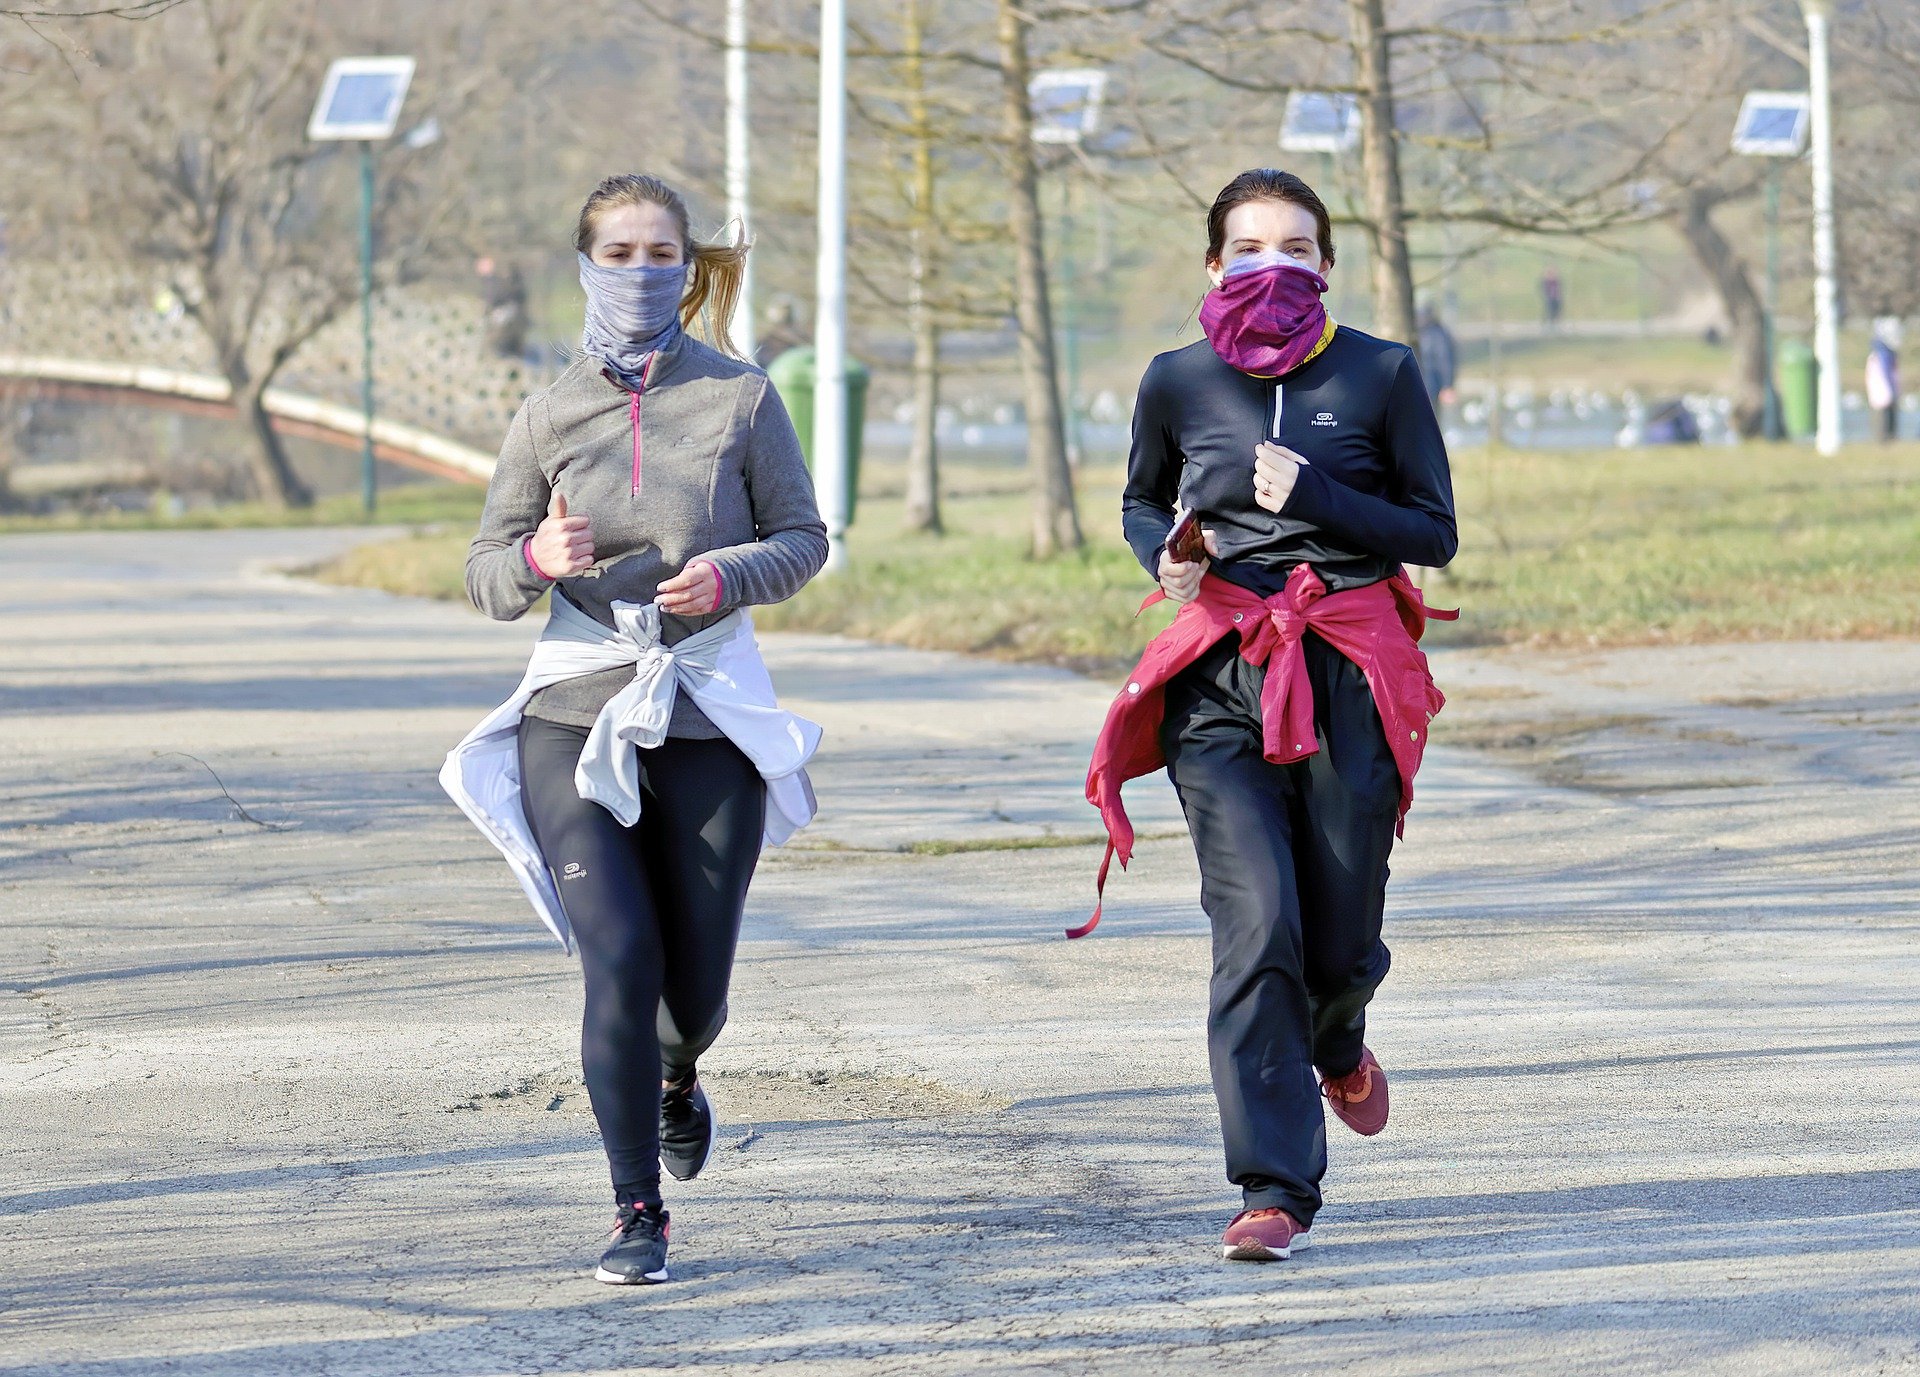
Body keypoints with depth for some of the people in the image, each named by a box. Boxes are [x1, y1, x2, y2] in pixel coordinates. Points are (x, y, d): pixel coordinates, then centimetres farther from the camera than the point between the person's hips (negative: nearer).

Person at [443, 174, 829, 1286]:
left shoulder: (741, 398, 0)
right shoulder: (550, 417, 3)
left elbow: (804, 537, 5)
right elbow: (487, 578, 6)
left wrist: (727, 578, -16)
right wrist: (537, 557, -17)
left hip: (711, 718, 0)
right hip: (576, 714, 0)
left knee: (695, 981, 6)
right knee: (619, 963, -14)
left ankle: (677, 1079, 45)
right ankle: (638, 1215, -3)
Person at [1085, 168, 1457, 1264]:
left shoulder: (1381, 375, 1)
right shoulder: (1178, 384, 6)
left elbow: (1435, 534, 3)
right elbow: (1142, 503, 23)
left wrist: (1319, 499, -12)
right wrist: (1164, 554, 0)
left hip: (1350, 679, 0)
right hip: (1221, 682, 0)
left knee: (1341, 941, 4)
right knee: (1256, 924, -14)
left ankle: (1337, 1046, 43)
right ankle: (1276, 1188, -11)